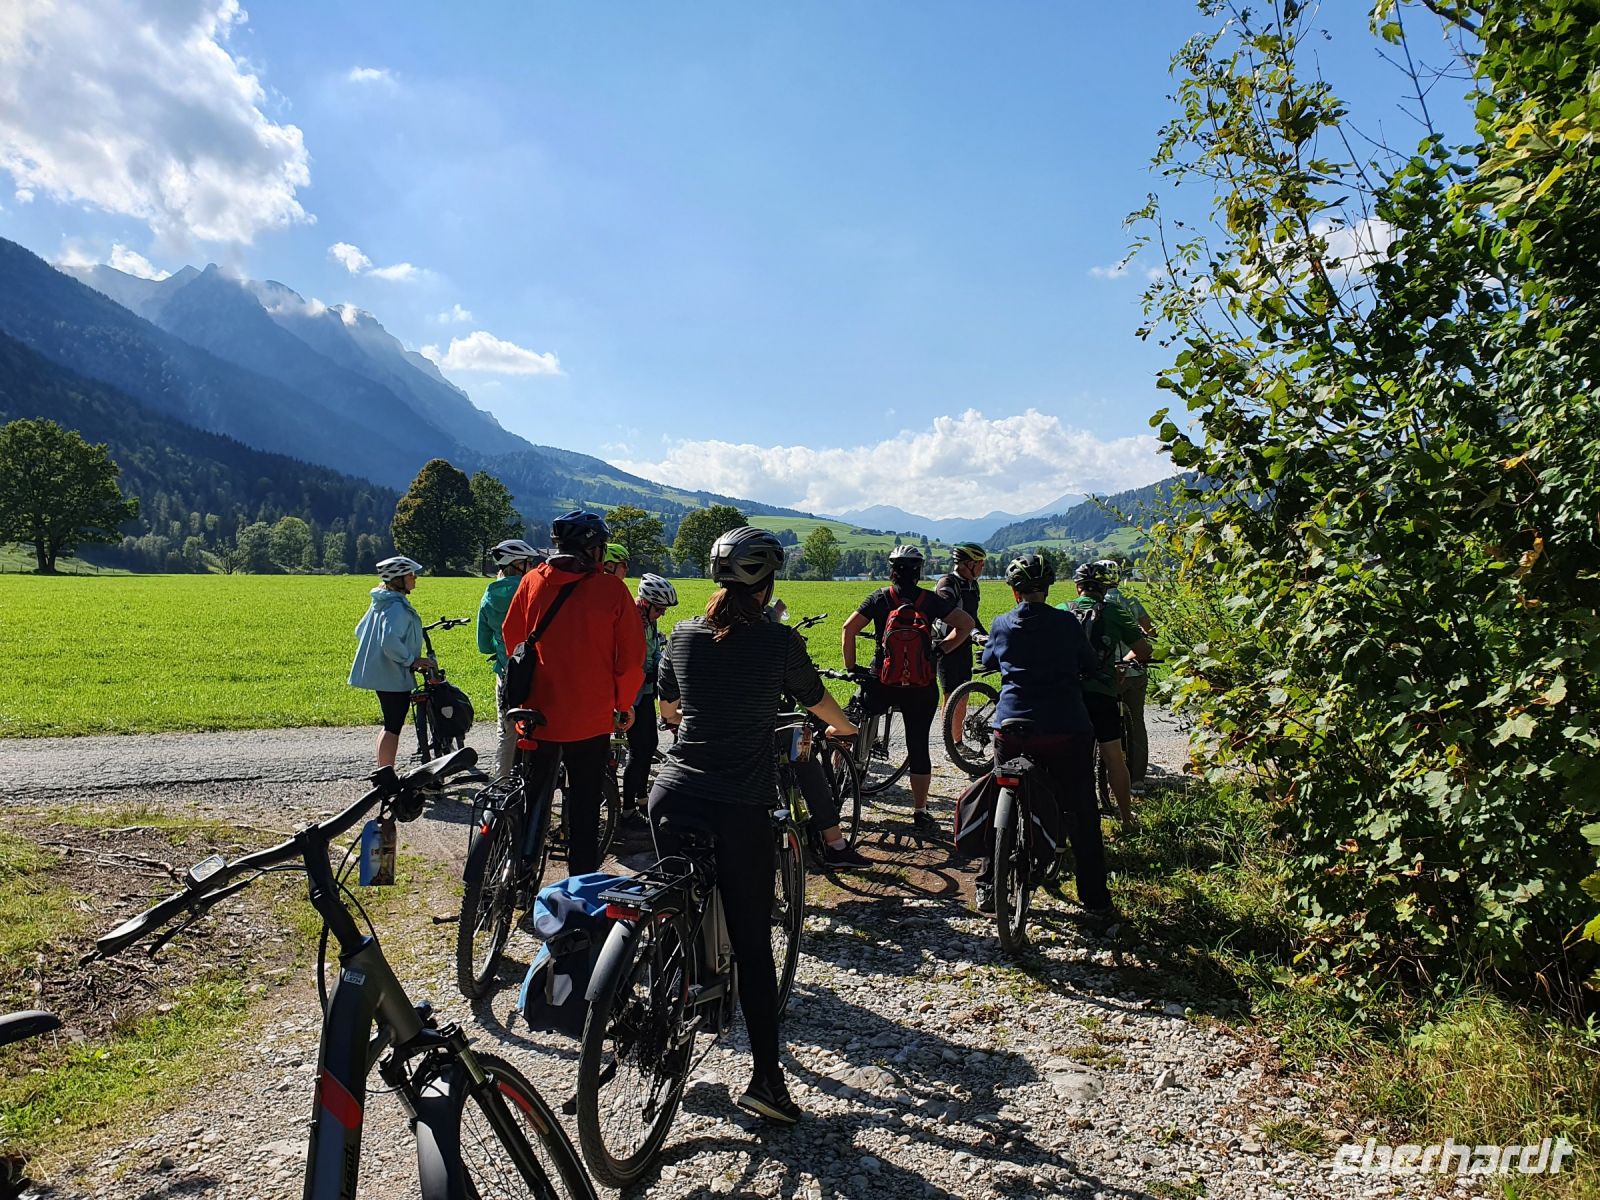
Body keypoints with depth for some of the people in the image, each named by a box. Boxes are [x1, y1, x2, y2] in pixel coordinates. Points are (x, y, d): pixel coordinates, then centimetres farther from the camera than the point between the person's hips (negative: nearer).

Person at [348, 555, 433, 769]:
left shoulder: (381, 603, 11)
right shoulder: (397, 607, -20)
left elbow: (360, 631, 20)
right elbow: (390, 641, -32)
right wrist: (412, 660, -21)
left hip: (380, 673, 10)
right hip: (394, 676, -10)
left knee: (391, 725, 19)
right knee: (393, 727, -3)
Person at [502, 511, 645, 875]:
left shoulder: (532, 581, -1)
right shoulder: (612, 589, -10)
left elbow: (511, 639, 8)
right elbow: (631, 655, -7)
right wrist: (625, 703, 8)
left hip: (538, 711, 3)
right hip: (591, 718, -2)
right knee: (585, 804, 11)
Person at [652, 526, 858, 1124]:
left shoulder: (682, 636, 3)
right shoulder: (779, 642, -6)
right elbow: (820, 704, 10)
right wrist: (846, 729, 33)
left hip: (674, 797, 4)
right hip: (740, 808, -3)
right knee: (752, 943, 5)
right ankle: (765, 1076, 8)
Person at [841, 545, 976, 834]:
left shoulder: (879, 597, -1)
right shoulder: (930, 600, 1)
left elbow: (849, 628, -8)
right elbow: (967, 623, -3)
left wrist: (851, 667, 1)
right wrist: (940, 650, 4)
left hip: (882, 683, -1)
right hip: (922, 687, 1)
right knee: (918, 747, 6)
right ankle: (921, 813, 11)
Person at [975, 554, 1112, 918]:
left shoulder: (1002, 625, 3)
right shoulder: (1067, 623, -2)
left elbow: (988, 661, 21)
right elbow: (1090, 667, 10)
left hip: (1012, 729, 1)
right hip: (1067, 731, -1)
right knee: (1081, 814, 10)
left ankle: (987, 890, 20)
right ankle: (1096, 899, 17)